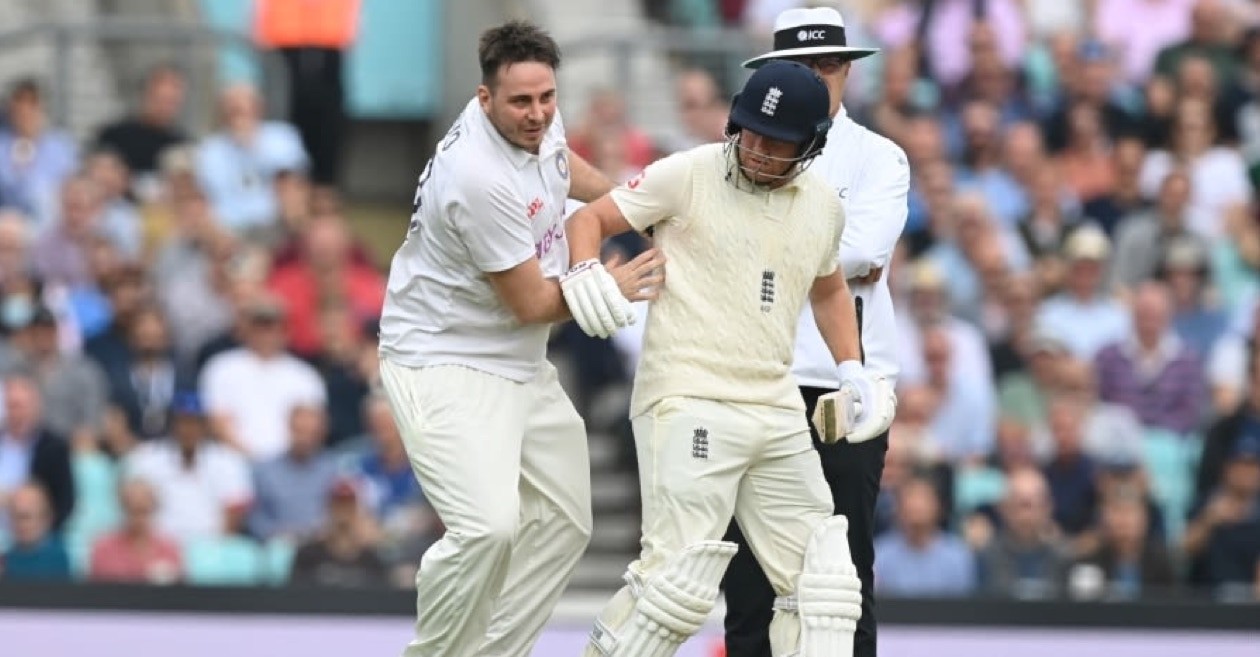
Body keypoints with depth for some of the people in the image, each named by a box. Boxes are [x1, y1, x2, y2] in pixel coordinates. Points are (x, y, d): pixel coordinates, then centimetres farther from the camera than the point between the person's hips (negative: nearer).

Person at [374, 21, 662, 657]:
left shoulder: (536, 121, -3)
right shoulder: (481, 179, -30)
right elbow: (532, 304, -20)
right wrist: (608, 286, -5)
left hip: (520, 367, 10)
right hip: (445, 365, -10)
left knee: (562, 522, 14)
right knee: (489, 527, -26)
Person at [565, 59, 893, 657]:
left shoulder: (822, 206, 10)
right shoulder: (689, 176, -6)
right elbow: (590, 219, -2)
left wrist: (851, 371, 17)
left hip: (778, 415, 6)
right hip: (688, 401, -6)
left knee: (821, 576, 5)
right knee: (680, 576, -15)